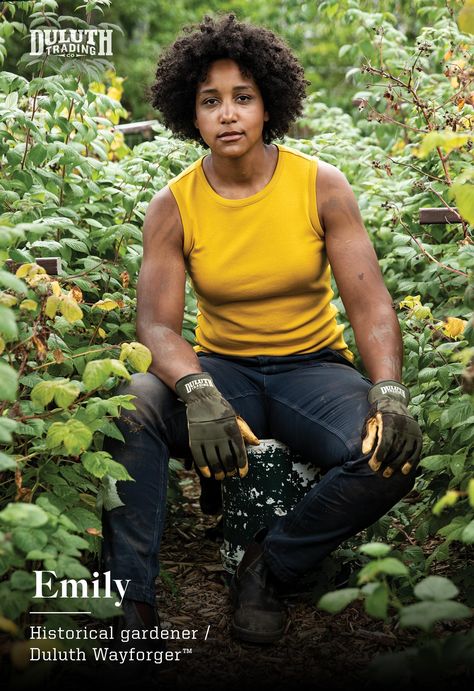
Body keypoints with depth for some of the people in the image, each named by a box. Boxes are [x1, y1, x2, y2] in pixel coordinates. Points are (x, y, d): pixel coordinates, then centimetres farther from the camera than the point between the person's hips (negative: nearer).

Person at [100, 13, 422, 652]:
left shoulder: (322, 186, -6)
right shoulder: (174, 206, -5)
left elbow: (370, 304, -10)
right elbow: (156, 322, -14)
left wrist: (389, 393, -29)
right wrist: (197, 392, -36)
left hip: (313, 367, 0)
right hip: (222, 369, 0)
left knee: (393, 450, -30)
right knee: (129, 405, -31)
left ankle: (270, 568, -7)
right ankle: (132, 604, -21)